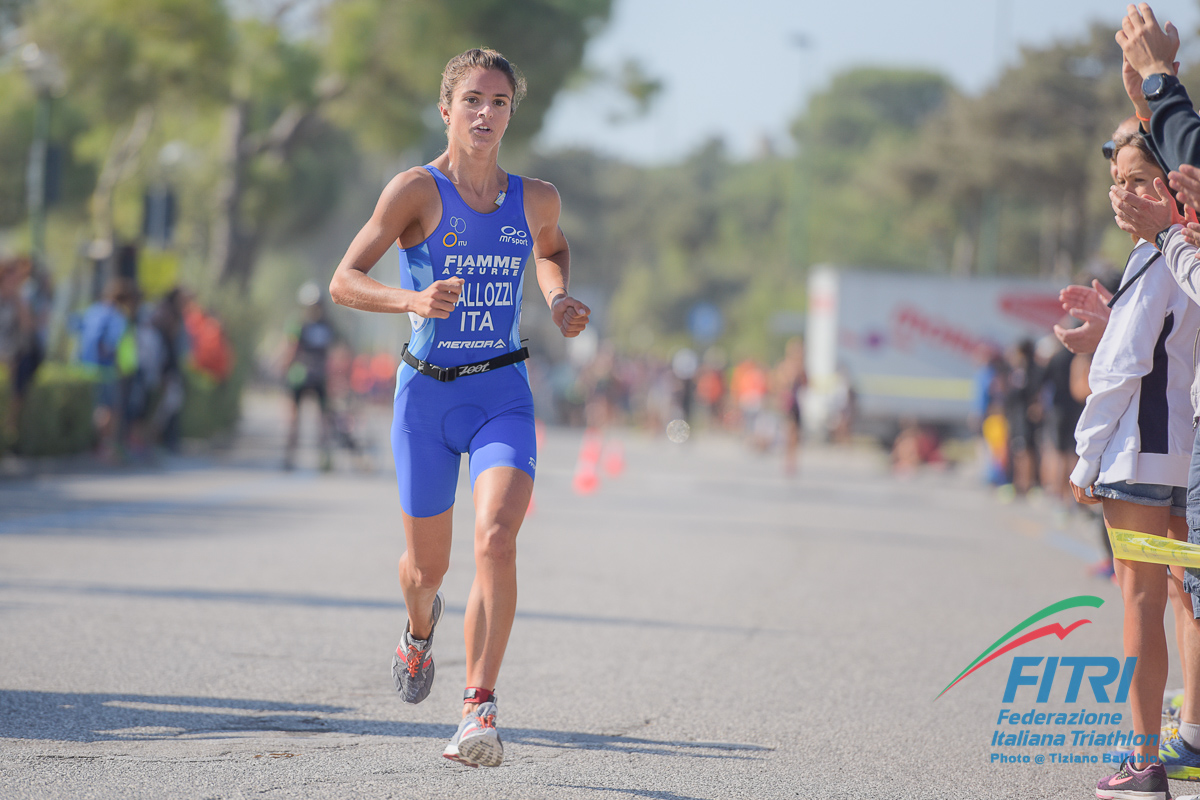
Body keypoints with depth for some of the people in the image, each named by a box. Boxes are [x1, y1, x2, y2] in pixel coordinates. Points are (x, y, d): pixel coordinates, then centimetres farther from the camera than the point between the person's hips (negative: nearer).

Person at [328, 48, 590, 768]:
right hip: (427, 392, -1)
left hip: (502, 392, 1)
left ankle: (480, 708, -24)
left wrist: (560, 299, 6)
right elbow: (343, 282, -15)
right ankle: (421, 627, 51)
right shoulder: (417, 190, -10)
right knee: (427, 567, 14)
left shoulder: (535, 198, 2)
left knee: (496, 539, -24)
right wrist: (412, 300, -33)